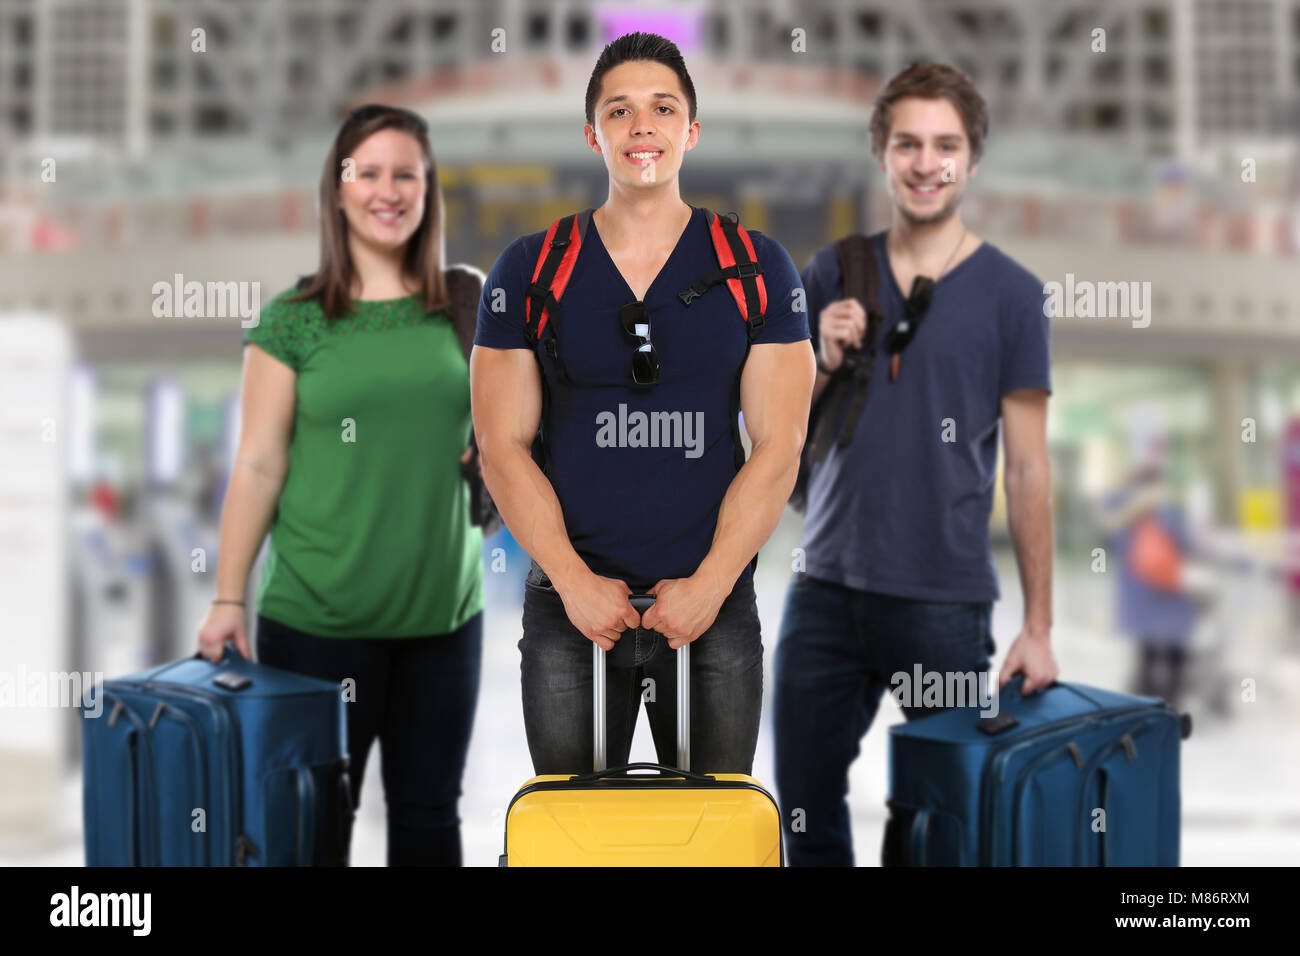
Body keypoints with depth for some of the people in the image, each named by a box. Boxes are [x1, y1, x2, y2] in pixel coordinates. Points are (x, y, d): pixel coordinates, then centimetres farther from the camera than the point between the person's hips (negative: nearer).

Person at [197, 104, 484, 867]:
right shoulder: (294, 320, -1)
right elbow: (259, 465, -2)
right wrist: (229, 599, -6)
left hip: (444, 609, 3)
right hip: (318, 616, -2)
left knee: (429, 811, 11)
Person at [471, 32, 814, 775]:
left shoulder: (758, 268, 3)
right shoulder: (529, 269, 3)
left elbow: (778, 445, -1)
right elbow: (503, 444, 0)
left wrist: (711, 583, -11)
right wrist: (574, 581, -11)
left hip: (714, 601, 0)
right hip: (571, 604, 0)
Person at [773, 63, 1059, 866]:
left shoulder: (1010, 293, -3)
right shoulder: (833, 274, 6)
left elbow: (1027, 469, -3)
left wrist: (1039, 626, -5)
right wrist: (824, 363, -9)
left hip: (946, 599, -3)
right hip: (827, 589, 3)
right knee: (806, 806, 11)